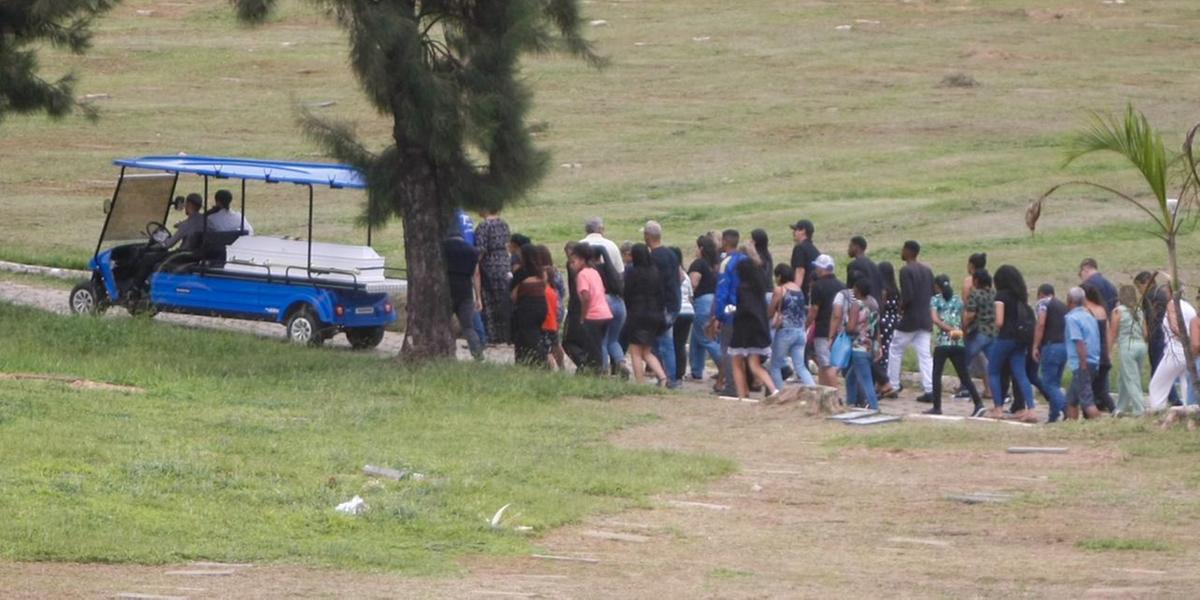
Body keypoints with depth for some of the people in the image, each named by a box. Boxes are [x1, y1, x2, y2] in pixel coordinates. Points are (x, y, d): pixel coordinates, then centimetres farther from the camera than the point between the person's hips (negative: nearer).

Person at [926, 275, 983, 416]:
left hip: (942, 342, -4)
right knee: (964, 376, 6)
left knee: (936, 375, 7)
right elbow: (964, 321, 12)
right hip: (959, 343, 4)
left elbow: (935, 319, -13)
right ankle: (978, 403, -7)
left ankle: (937, 407, 5)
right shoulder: (958, 300, 13)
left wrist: (949, 329, -12)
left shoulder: (935, 300, 1)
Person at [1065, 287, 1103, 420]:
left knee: (1087, 400, -11)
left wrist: (1083, 365, -20)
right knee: (1071, 398, 18)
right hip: (1093, 362, 9)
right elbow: (1097, 340, 17)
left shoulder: (1072, 318, -11)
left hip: (1081, 365, -9)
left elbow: (1079, 342, -20)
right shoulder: (1089, 317, 14)